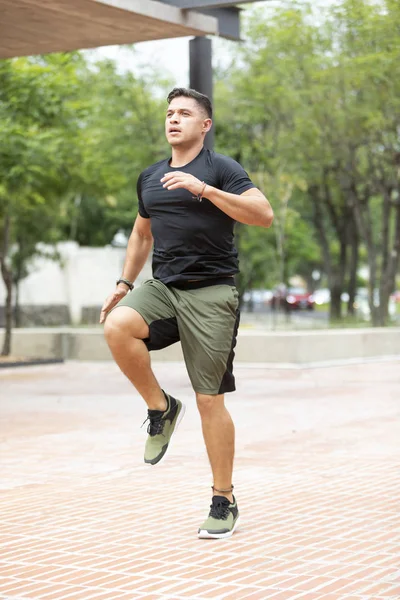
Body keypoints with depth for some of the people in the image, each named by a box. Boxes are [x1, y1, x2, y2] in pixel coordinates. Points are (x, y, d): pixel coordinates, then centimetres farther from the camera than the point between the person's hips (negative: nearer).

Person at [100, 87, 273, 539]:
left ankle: (224, 502, 10)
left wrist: (205, 189, -21)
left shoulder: (220, 169, -3)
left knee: (210, 400, -4)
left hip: (210, 293, -5)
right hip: (162, 286, 5)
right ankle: (160, 407, -4)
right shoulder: (150, 178, 16)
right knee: (117, 327, -28)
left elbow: (264, 215, -16)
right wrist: (124, 285, 20)